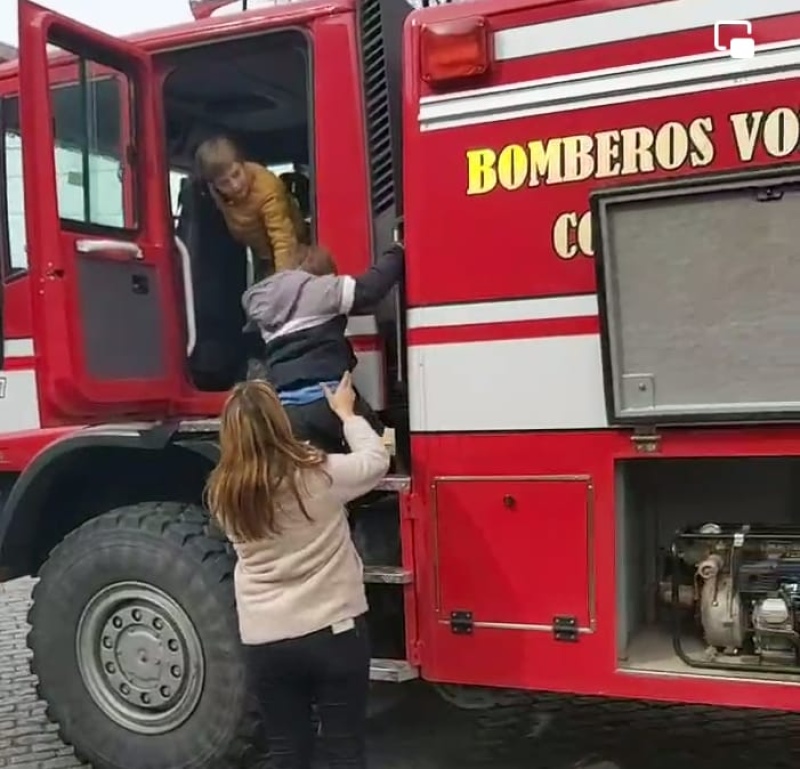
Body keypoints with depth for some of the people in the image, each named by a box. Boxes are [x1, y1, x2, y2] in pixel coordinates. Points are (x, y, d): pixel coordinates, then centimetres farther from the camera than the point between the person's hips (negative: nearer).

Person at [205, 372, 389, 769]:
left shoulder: (222, 493, -5)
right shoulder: (321, 475, -14)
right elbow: (376, 460, 5)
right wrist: (346, 413, 19)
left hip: (264, 643, 3)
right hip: (334, 632, -2)